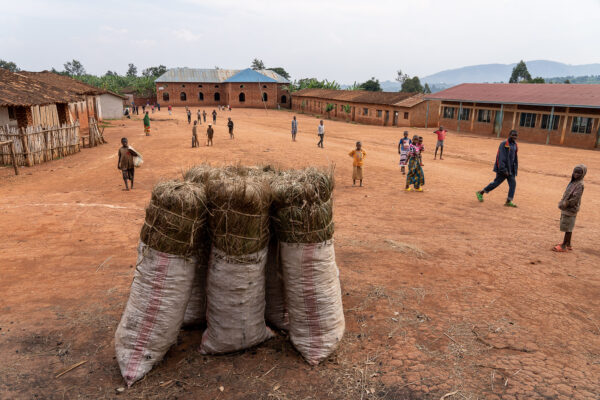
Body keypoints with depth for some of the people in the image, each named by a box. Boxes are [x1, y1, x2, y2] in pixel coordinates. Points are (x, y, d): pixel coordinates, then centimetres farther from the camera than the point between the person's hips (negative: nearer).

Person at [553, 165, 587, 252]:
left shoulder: (580, 185, -17)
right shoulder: (573, 182, 11)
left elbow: (575, 198, -22)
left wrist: (565, 204, -18)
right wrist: (562, 202, 7)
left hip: (571, 210, -9)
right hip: (566, 209, 9)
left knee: (568, 228, -2)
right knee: (568, 228, 17)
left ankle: (564, 246, 4)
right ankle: (568, 244, 28)